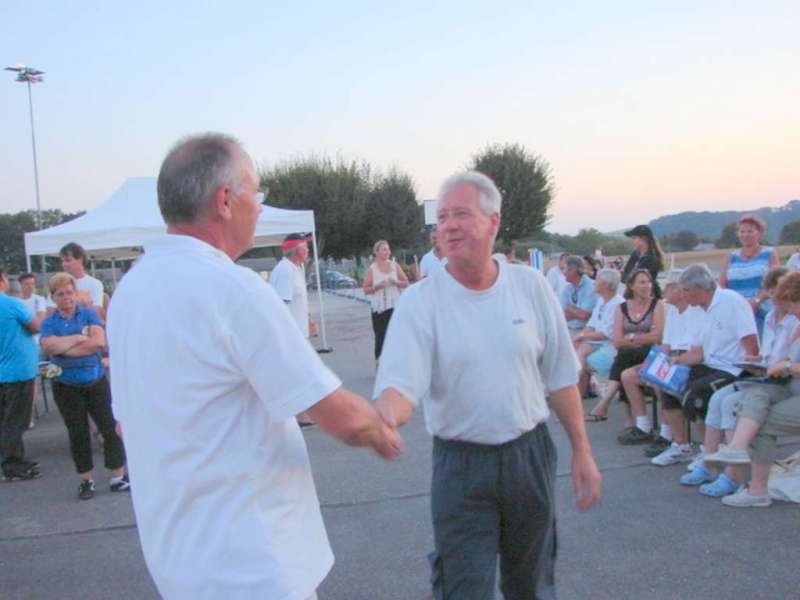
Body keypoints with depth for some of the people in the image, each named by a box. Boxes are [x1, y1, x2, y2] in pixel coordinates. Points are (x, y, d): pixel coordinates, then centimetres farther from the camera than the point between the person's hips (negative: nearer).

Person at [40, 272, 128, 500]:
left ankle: (118, 476, 11)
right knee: (78, 434, 8)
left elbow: (99, 342, -16)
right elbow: (48, 347, -18)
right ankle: (86, 480, 19)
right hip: (66, 386, 0)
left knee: (110, 428, 1)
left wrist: (63, 348, -13)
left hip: (96, 382, 0)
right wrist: (79, 338, -15)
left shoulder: (89, 315, 0)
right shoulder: (49, 323, 1)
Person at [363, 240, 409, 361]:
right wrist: (378, 286, -17)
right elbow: (366, 290, -2)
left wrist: (396, 282, -10)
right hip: (379, 307, -2)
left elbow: (406, 283, 9)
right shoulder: (372, 269, -1)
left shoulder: (395, 265, 6)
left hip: (395, 306, 2)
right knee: (380, 335, -2)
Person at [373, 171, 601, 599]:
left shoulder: (530, 285, -2)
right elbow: (399, 383, -21)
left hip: (530, 453, 3)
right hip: (461, 465, -2)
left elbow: (559, 376, 5)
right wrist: (386, 415, -44)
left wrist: (581, 451, 5)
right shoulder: (420, 301, -10)